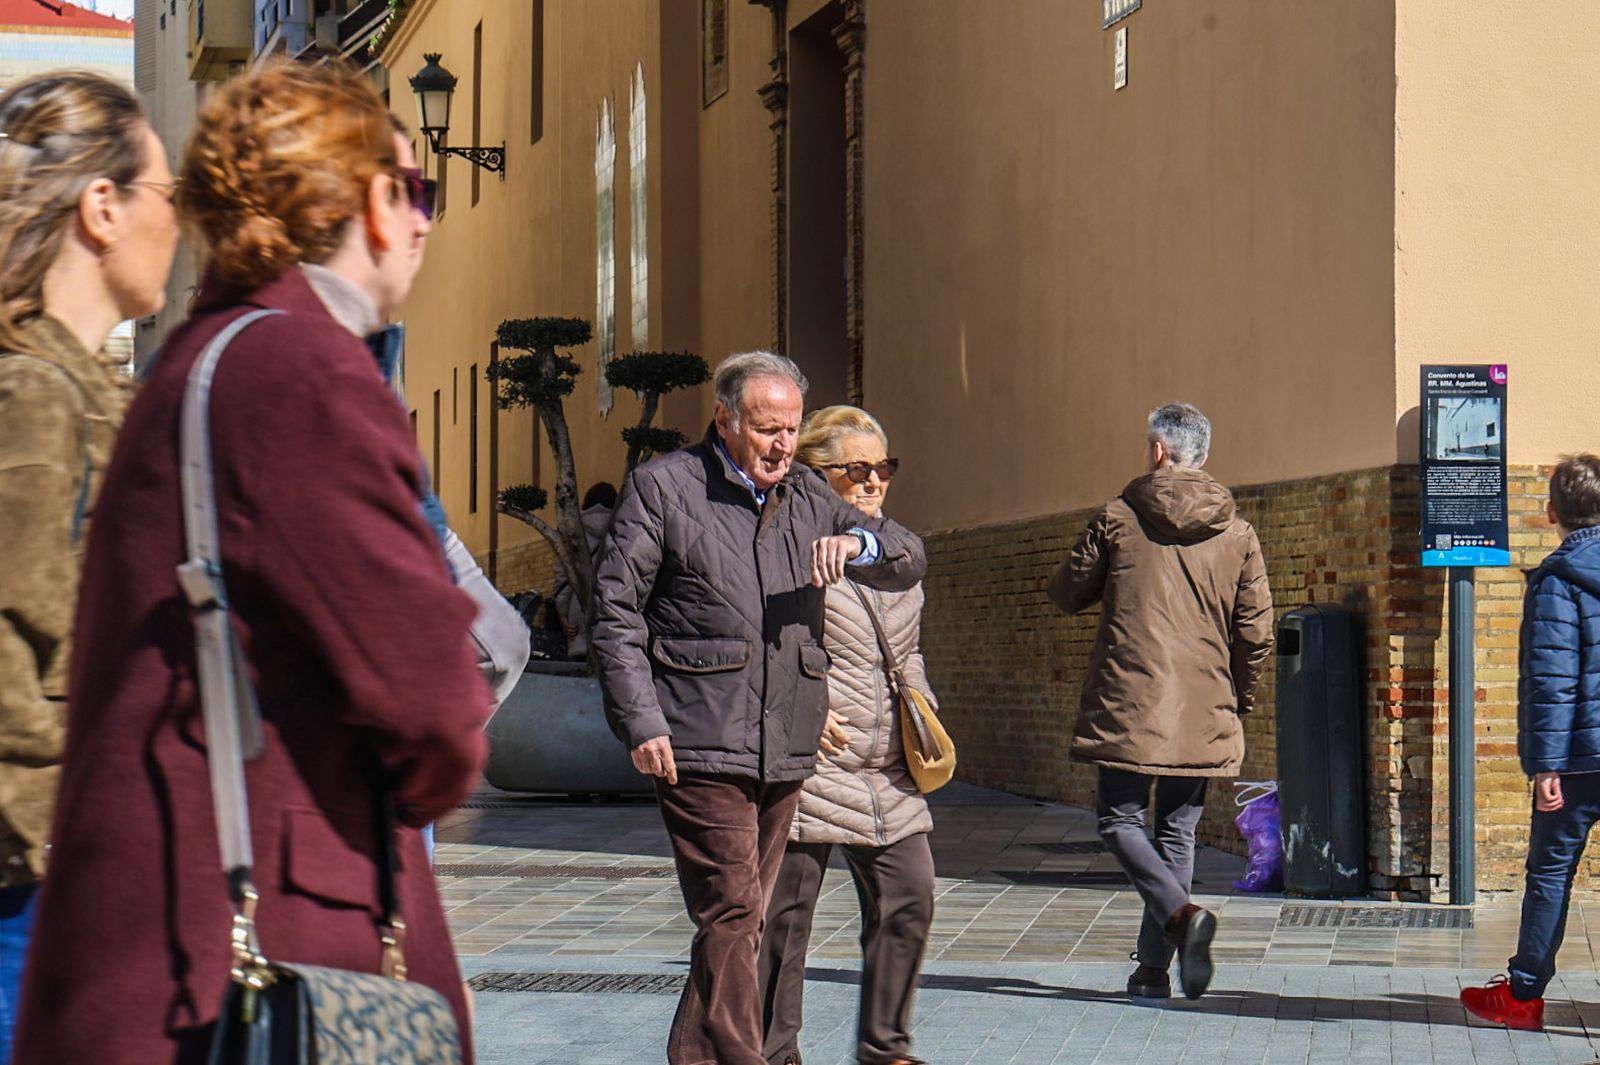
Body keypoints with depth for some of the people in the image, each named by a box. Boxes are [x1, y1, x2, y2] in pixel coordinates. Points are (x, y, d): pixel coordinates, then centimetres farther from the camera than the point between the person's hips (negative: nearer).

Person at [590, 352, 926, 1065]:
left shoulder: (808, 495, 16)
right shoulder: (661, 488, 1)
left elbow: (909, 563, 19)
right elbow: (615, 612, -2)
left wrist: (857, 543, -5)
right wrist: (640, 722, -11)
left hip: (786, 753, 6)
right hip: (701, 745, -6)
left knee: (744, 920, 10)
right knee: (731, 915, -12)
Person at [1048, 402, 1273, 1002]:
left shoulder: (1118, 518, -2)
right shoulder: (1237, 533, 3)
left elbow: (1068, 593, 8)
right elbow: (1255, 632, 2)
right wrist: (1241, 700, 17)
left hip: (1128, 704, -3)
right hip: (1204, 714, 3)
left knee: (1119, 820, 4)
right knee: (1178, 833, 11)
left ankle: (1181, 915, -20)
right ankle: (1153, 967, 9)